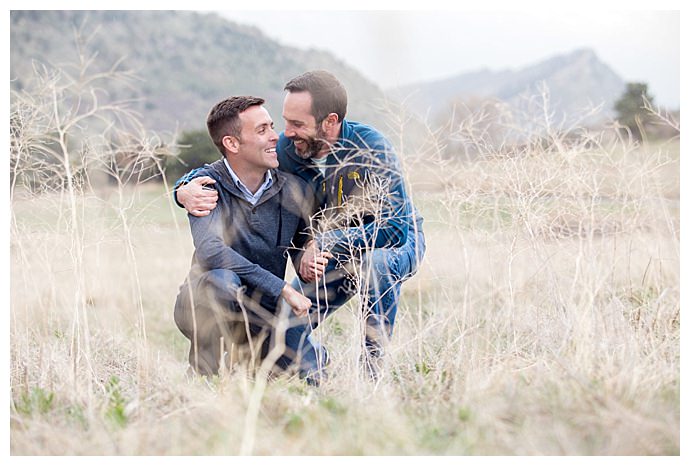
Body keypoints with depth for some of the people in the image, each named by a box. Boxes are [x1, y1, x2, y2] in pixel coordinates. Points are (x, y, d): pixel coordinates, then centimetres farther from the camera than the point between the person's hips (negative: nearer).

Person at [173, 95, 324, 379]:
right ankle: (204, 377, -16)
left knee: (310, 375, -16)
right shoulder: (208, 184, -14)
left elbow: (303, 247, 15)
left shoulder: (296, 193, -3)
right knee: (221, 280, -37)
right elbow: (209, 251, -30)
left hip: (262, 313, 4)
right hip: (203, 309, -4)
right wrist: (282, 288, -30)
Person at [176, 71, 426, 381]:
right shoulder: (287, 149, -18)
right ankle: (321, 383, 25)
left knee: (375, 260, -40)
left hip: (397, 240, -4)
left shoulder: (369, 148, -31)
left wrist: (322, 243, -39)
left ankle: (373, 368, -22)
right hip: (330, 251, 5)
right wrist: (185, 190, -32)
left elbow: (393, 228, -37)